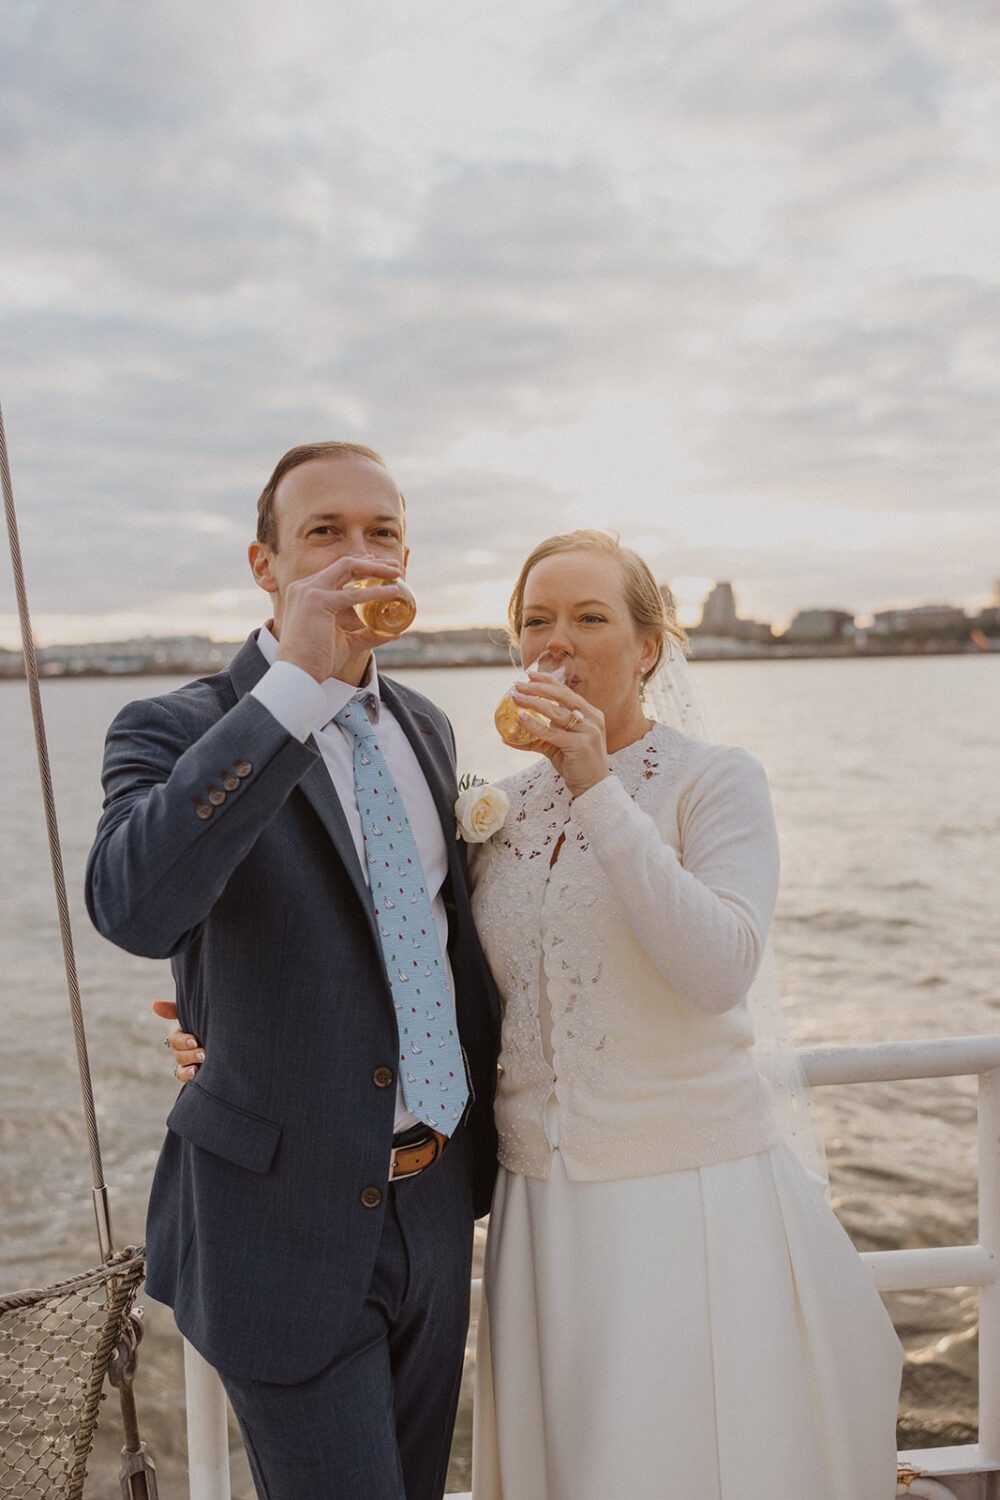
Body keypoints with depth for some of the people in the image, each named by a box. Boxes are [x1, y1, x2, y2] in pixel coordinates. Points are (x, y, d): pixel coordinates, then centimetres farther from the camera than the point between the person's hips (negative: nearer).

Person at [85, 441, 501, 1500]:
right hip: (289, 1216, -6)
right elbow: (133, 907, -35)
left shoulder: (425, 728, 6)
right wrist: (296, 682, -36)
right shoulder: (175, 731, -14)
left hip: (437, 1201, 6)